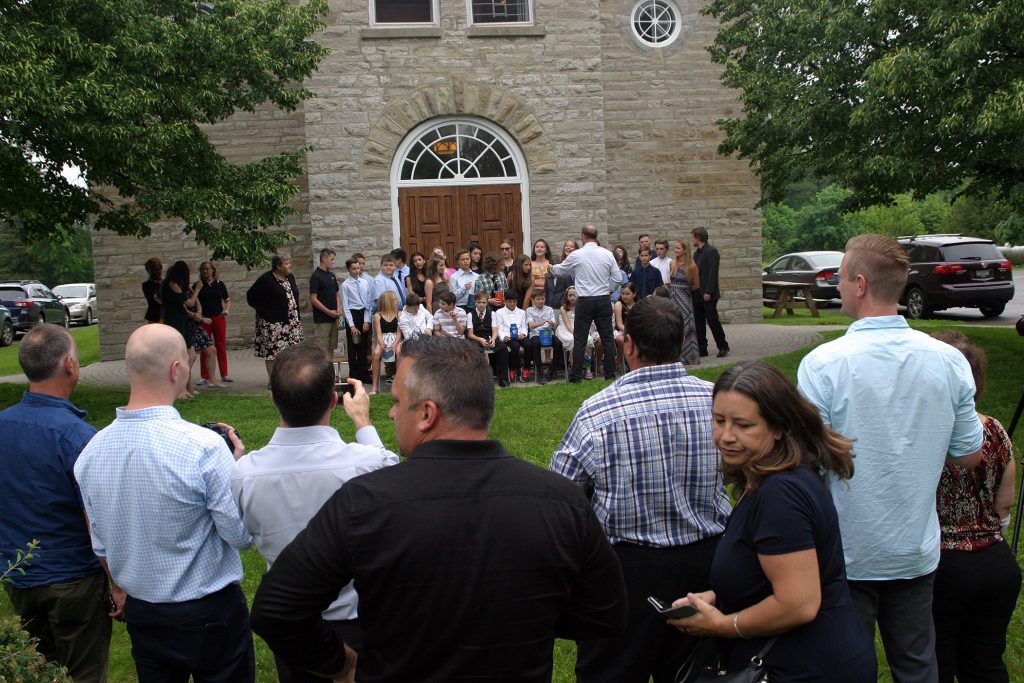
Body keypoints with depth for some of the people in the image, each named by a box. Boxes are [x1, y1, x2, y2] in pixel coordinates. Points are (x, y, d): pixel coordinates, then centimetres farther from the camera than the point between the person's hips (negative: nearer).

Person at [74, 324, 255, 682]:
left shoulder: (91, 451, -8)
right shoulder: (204, 447, -26)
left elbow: (101, 547, 4)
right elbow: (242, 536, -19)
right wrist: (237, 465, -7)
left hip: (140, 613, 5)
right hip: (210, 612, -5)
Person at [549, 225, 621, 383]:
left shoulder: (576, 255, -5)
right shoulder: (607, 254, 1)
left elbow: (560, 270, 12)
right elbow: (617, 279, 2)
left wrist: (551, 268, 34)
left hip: (584, 301, -2)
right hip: (604, 299, 2)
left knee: (580, 339, 3)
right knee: (607, 338, 8)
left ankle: (576, 376, 4)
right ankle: (610, 373, 10)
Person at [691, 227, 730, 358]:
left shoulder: (711, 251, -10)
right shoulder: (696, 253, 16)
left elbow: (713, 273, -16)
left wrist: (708, 292, -21)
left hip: (708, 295, -8)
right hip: (697, 295, 8)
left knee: (712, 320, -4)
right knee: (698, 323, 7)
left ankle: (723, 347, 7)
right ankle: (701, 349, 11)